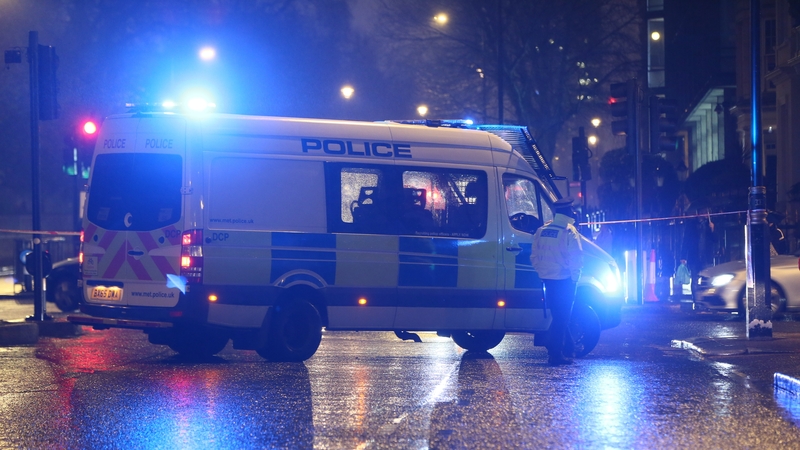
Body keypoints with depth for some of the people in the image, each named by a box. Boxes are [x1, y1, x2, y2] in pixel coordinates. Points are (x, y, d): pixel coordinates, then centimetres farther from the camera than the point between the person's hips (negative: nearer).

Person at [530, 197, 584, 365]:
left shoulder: (542, 230, 8)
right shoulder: (569, 232, -13)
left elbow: (534, 256, 13)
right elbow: (576, 257, -17)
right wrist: (575, 276, -7)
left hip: (547, 280, 6)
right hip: (564, 280, -6)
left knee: (558, 316, 18)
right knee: (561, 317, -2)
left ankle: (567, 347, 28)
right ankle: (555, 354, -4)